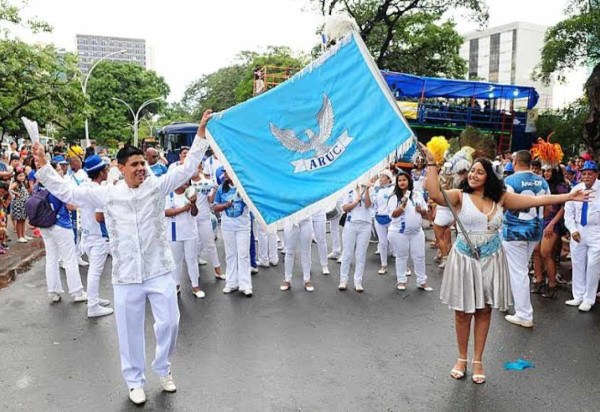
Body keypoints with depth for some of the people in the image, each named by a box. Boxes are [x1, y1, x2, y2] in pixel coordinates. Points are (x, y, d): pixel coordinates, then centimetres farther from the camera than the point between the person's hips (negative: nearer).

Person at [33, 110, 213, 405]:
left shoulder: (157, 186, -2)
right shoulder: (107, 194, 0)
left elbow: (188, 167, -5)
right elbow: (66, 192, 5)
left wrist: (201, 132, -11)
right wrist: (43, 167, -1)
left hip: (159, 270, 0)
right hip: (126, 275, 0)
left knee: (169, 321, 8)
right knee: (130, 329, 11)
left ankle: (163, 368, 35)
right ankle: (135, 380, 32)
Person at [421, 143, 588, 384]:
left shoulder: (500, 198, 3)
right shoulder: (460, 196, -7)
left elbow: (537, 200, 5)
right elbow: (435, 195, -26)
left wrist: (568, 197, 4)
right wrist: (432, 164, -28)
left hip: (490, 261, 3)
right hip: (464, 259, -2)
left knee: (484, 311, 11)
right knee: (462, 312, 6)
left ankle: (478, 361, 26)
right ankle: (462, 358, 26)